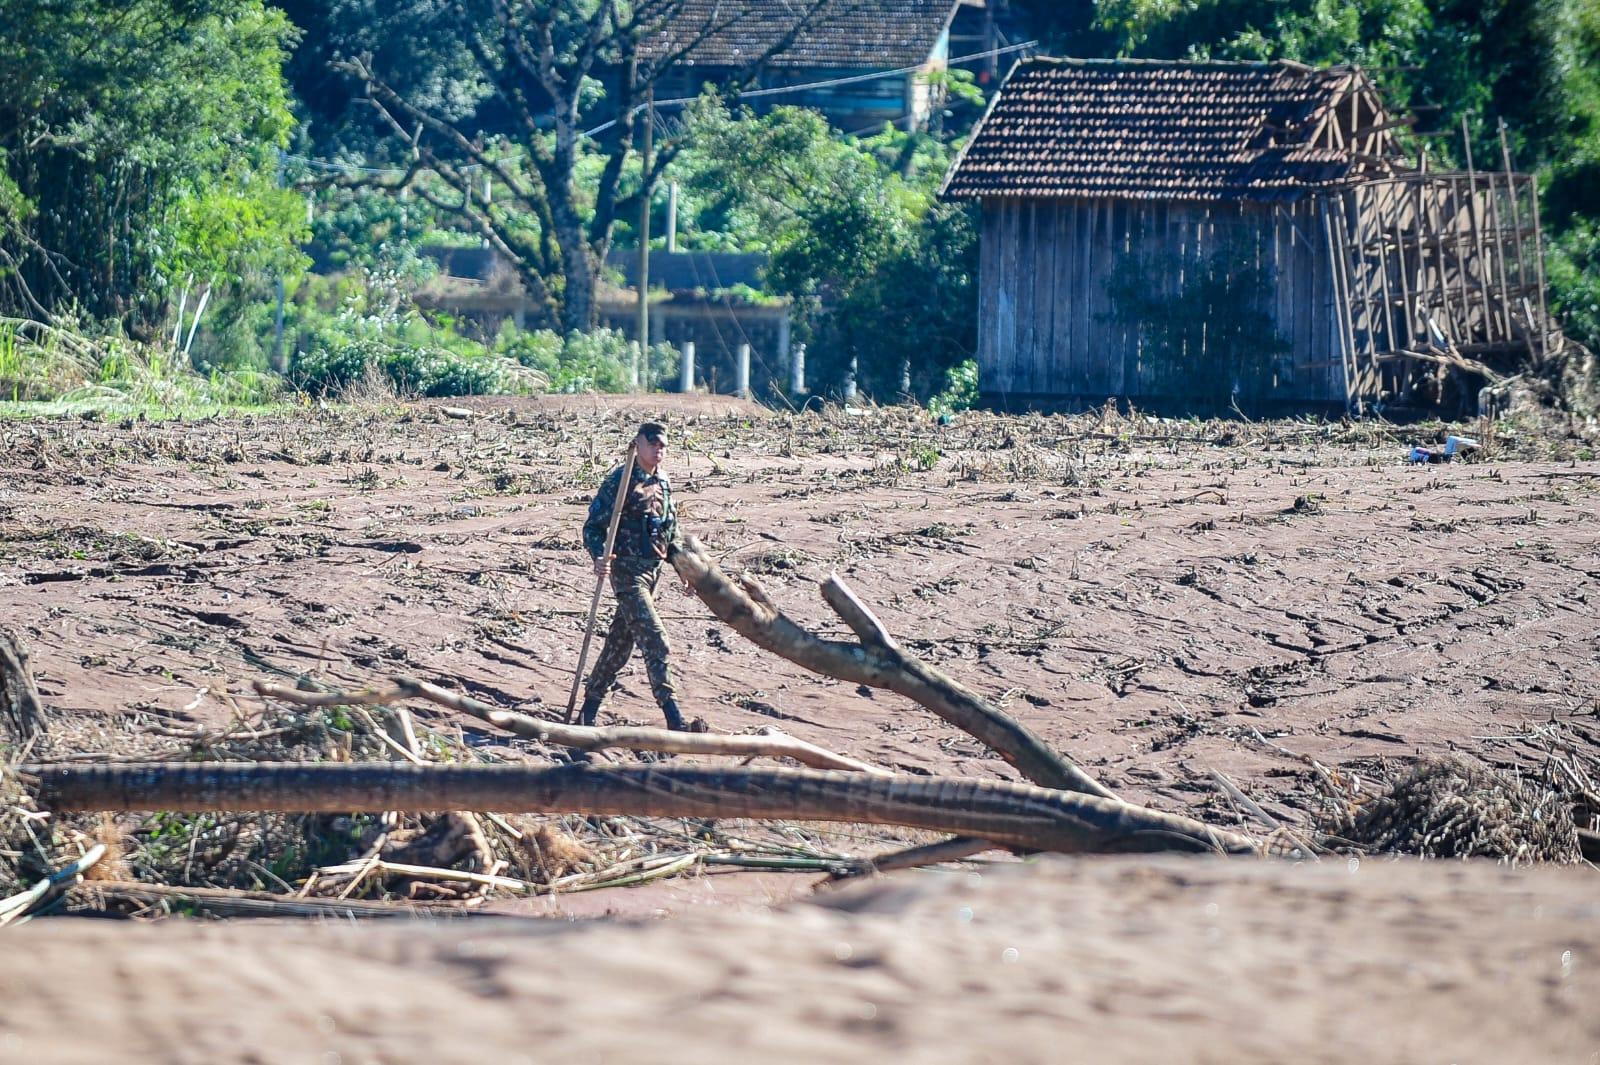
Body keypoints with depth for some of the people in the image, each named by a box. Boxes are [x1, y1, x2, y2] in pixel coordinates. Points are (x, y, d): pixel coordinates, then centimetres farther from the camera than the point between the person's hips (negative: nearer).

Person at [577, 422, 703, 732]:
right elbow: (593, 525, -11)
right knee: (654, 641, -16)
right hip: (627, 569, -8)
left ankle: (590, 708, 27)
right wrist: (599, 557, -28)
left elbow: (671, 532, 23)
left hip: (652, 569, 8)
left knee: (620, 642, 15)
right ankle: (674, 718, -22)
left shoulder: (663, 485, 14)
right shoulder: (618, 482, -9)